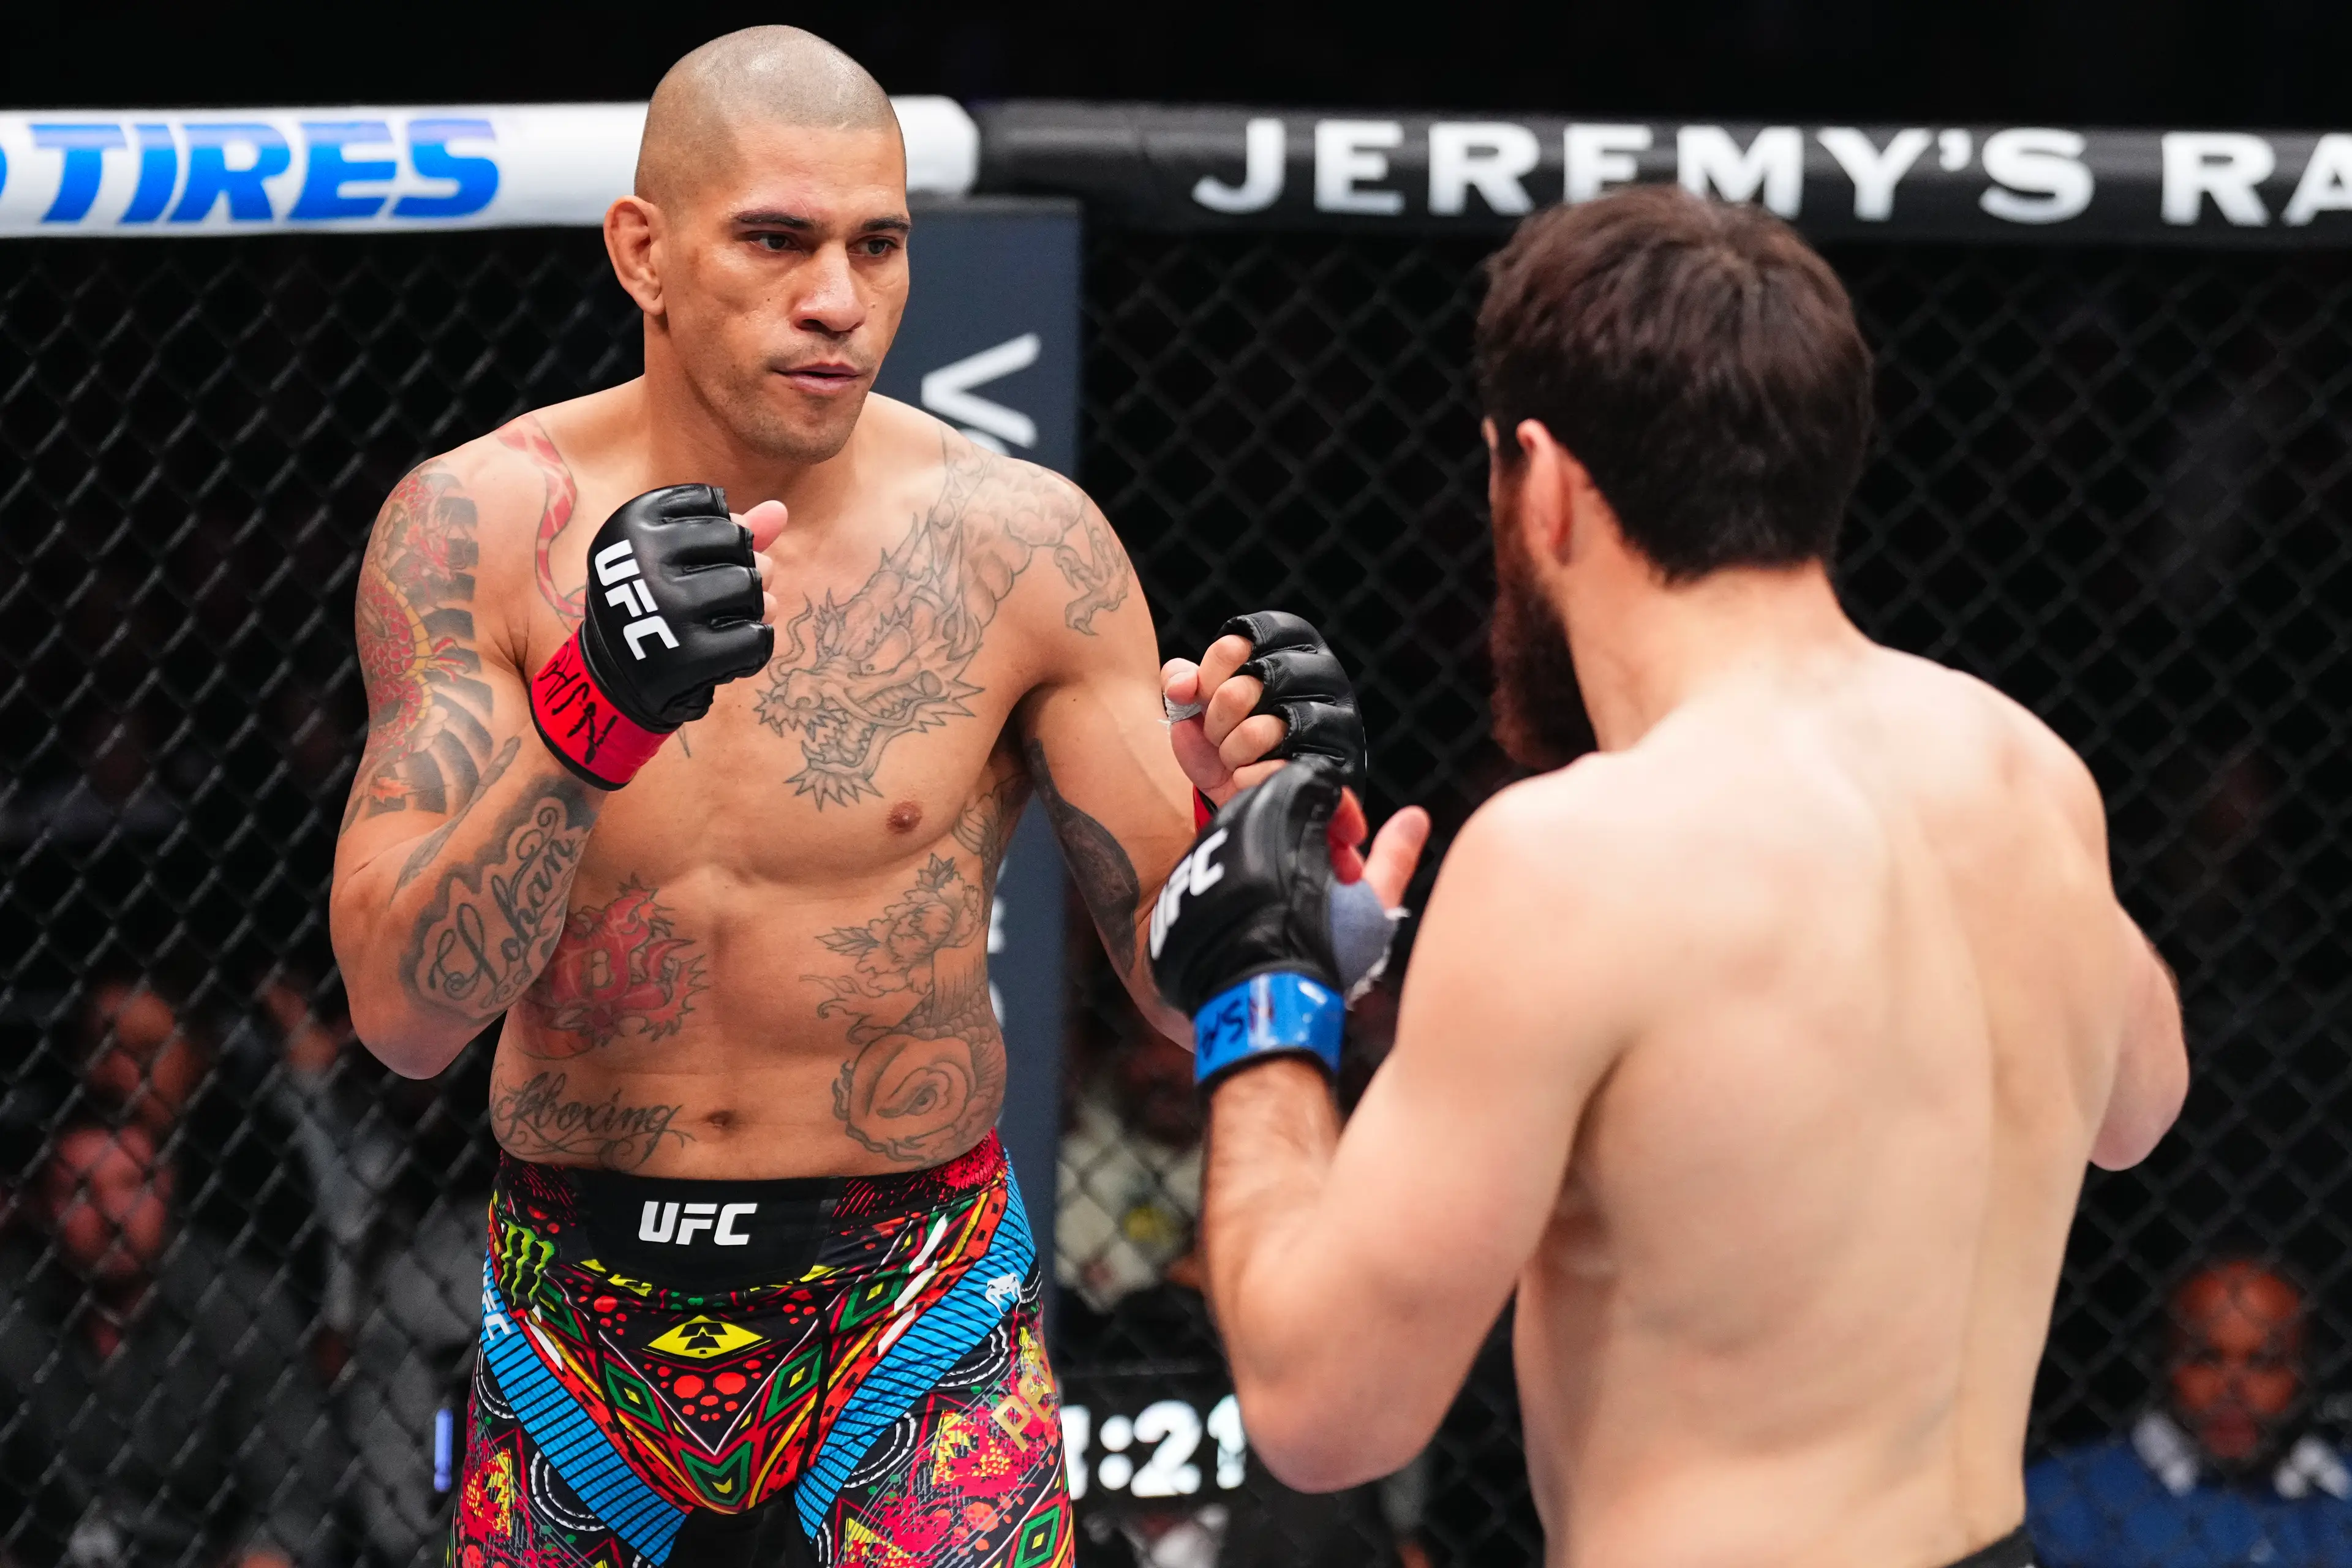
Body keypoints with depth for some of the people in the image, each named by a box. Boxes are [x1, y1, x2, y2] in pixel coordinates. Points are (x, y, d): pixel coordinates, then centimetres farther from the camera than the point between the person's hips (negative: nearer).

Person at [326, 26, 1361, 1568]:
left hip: (915, 1321, -1)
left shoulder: (1021, 543, -9)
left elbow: (1186, 985, -6)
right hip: (579, 1317, 1)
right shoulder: (477, 527, -9)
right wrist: (591, 714, -32)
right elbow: (405, 1015, -17)